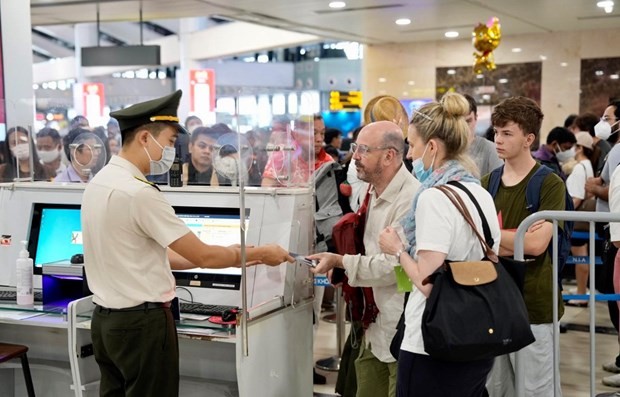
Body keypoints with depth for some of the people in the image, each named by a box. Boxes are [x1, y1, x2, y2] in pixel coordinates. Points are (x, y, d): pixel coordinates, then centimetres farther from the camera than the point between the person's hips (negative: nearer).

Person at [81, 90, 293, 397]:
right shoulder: (139, 193, -21)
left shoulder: (100, 182, 7)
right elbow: (203, 256, -17)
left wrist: (232, 257, 11)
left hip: (106, 319, 9)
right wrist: (259, 253, -2)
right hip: (141, 323, -9)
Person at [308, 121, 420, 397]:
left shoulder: (411, 199, -22)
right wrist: (339, 266, 8)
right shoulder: (374, 193, 11)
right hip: (376, 327, 9)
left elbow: (393, 265, -23)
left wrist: (340, 262, -15)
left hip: (403, 331, -9)